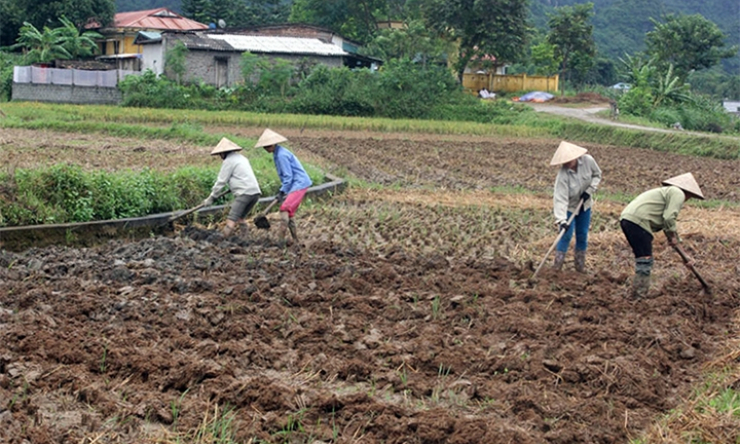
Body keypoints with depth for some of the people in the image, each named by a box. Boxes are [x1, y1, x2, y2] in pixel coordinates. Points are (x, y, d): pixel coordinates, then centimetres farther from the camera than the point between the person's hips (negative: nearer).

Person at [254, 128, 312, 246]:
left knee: (284, 208, -17)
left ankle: (281, 238, -20)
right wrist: (282, 190, 13)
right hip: (297, 184, 10)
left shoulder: (281, 155, -19)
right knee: (289, 213, 13)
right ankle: (295, 240, 19)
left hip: (299, 184, -10)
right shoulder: (277, 154, 12)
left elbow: (288, 176, -19)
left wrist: (283, 192, -12)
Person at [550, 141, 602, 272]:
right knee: (566, 235, -8)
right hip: (569, 207, -4)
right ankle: (557, 266, 2)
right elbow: (560, 199, -37)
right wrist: (561, 220, -45)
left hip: (584, 204, 4)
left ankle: (580, 265, 22)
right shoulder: (563, 174, -34)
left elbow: (597, 175, -3)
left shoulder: (588, 161, -24)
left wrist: (589, 190, -17)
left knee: (582, 234, 9)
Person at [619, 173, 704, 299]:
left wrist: (685, 256, 38)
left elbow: (667, 225, 35)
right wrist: (673, 237, 4)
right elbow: (669, 218, -13)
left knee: (644, 260, 18)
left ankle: (638, 296, 23)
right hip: (637, 221, -10)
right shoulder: (678, 193, 2)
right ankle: (639, 298, -6)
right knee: (645, 260, -6)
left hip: (627, 219, 10)